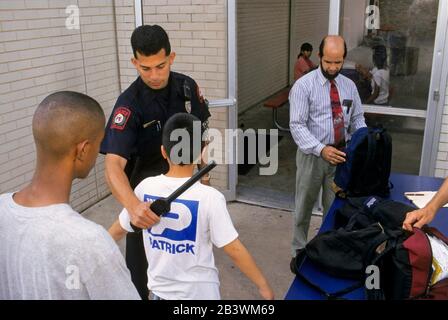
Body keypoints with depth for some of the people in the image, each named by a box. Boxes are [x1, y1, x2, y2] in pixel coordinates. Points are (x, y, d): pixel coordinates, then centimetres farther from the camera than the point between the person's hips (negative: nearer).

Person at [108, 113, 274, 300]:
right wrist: (263, 286, -7)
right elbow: (234, 250, -18)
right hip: (199, 292, -2)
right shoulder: (209, 197, -22)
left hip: (160, 289, 3)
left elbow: (118, 230, 1)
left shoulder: (145, 188, -12)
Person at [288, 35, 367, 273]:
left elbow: (357, 118, 9)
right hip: (312, 155, -4)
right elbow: (297, 125, -18)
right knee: (304, 207, 11)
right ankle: (299, 250, 31)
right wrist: (321, 149, -30)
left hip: (340, 153, 4)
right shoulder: (304, 85, -11)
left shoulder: (349, 86, 4)